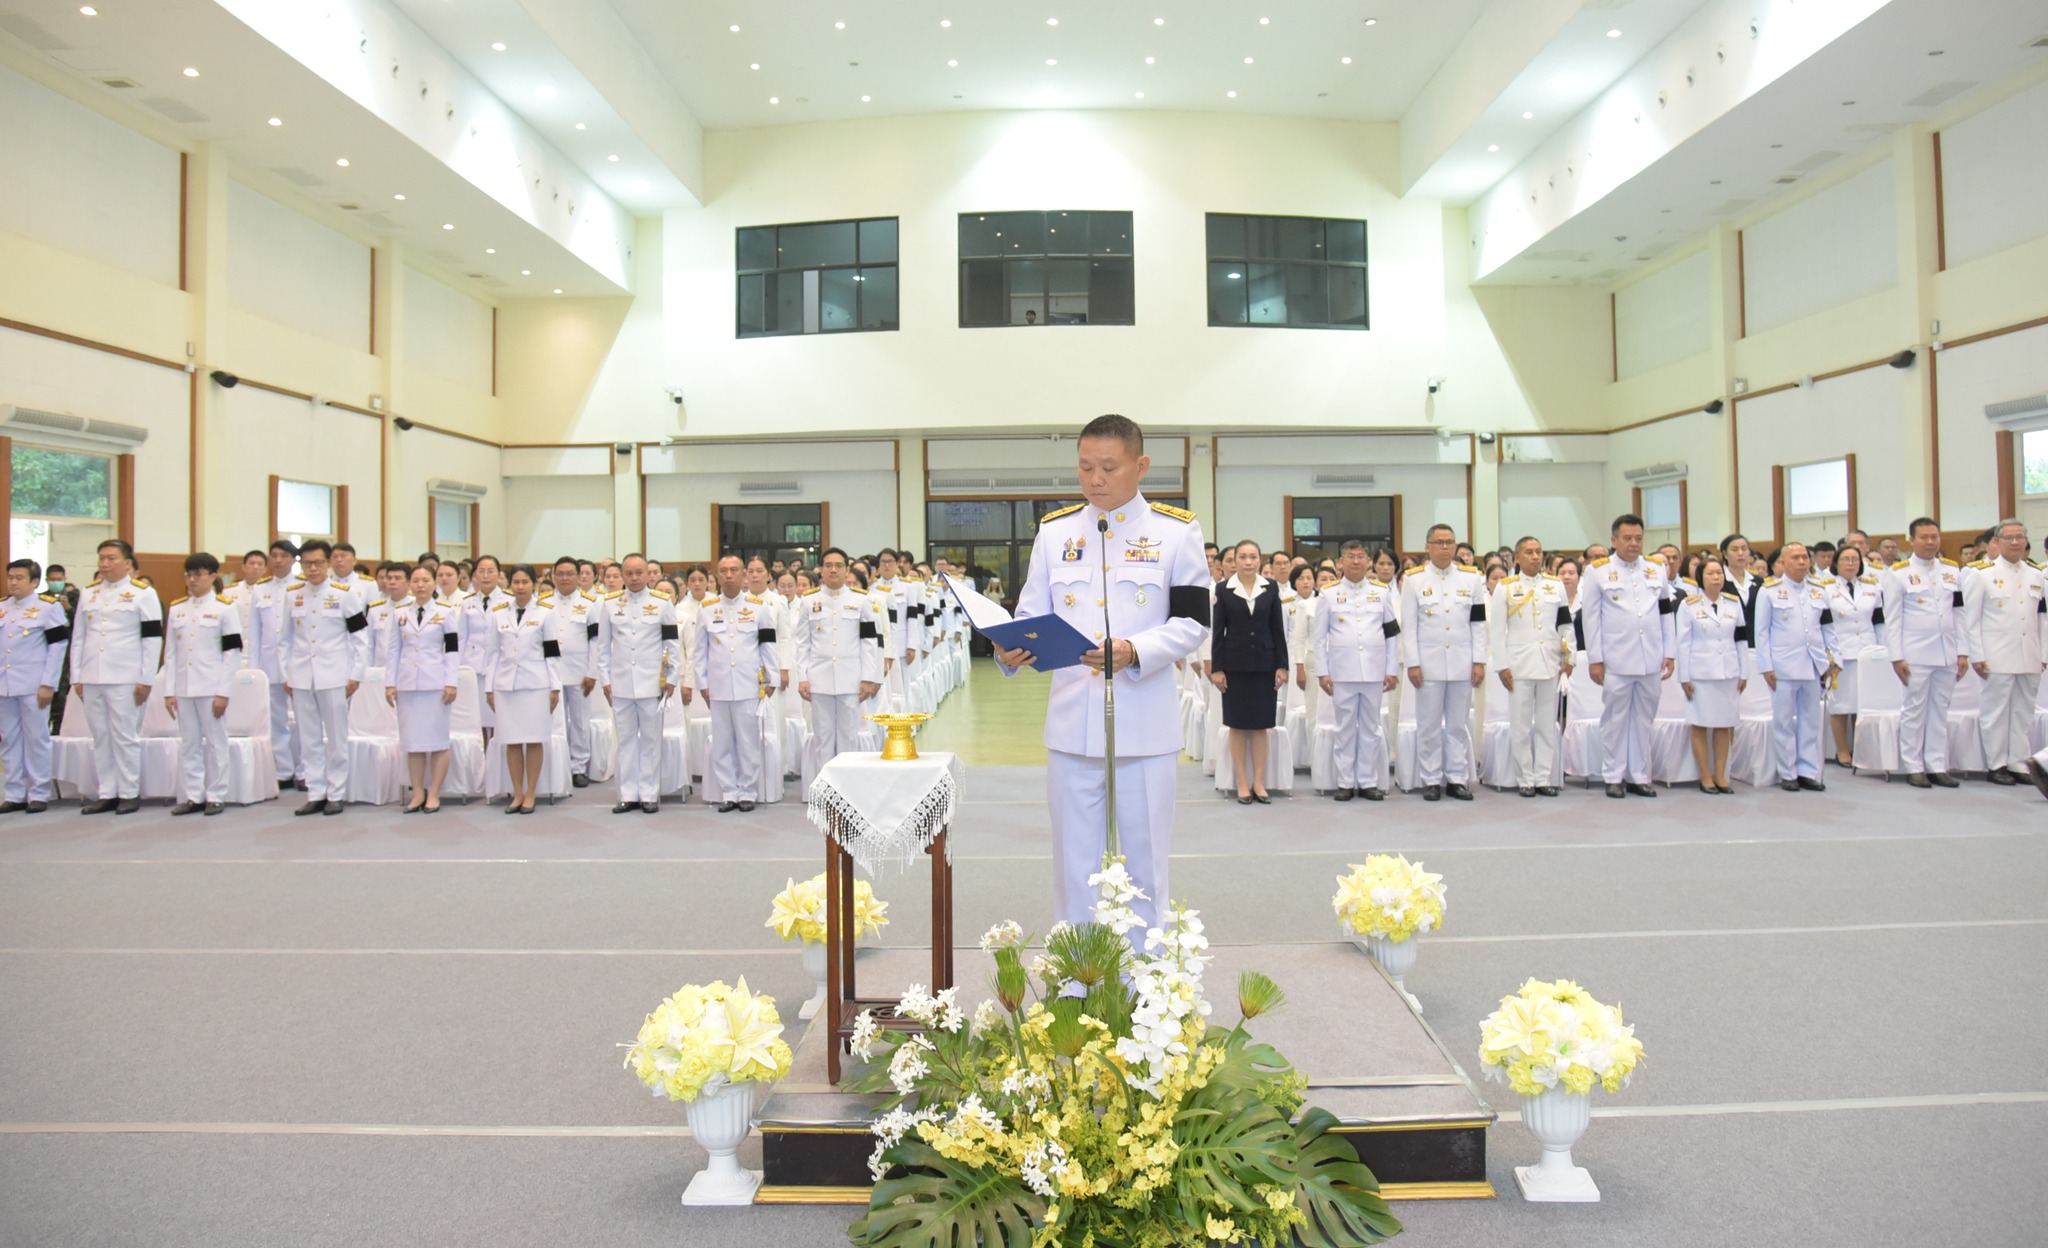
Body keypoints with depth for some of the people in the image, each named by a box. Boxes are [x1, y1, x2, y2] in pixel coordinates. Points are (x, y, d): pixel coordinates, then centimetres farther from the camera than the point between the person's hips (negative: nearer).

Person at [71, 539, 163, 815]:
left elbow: (153, 639, -5)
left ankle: (129, 793, 7)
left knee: (125, 737, -1)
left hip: (125, 679, -5)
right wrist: (77, 676, 9)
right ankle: (107, 794, 15)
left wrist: (146, 680, -8)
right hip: (92, 678, 5)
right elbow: (78, 637, 16)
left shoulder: (143, 593, -1)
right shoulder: (88, 594, 14)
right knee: (101, 738, 9)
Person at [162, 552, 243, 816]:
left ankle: (216, 796, 9)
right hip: (183, 688, 4)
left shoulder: (225, 608, -2)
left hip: (212, 687, -4)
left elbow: (233, 652, -6)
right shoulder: (177, 609, 11)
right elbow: (170, 653, 10)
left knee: (215, 742, 2)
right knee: (188, 743, 7)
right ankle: (194, 796, 14)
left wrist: (223, 693, -11)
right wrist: (169, 691, 3)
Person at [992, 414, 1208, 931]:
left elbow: (1192, 621, -4)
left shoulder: (1176, 531, 0)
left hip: (1145, 722, -2)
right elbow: (1033, 616, 6)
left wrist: (1134, 652, -20)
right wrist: (1011, 650, -16)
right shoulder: (1054, 530, 8)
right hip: (1072, 721, 2)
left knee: (1144, 863, 10)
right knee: (1074, 861, 11)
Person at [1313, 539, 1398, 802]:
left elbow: (1392, 634, 8)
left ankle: (1368, 782, 13)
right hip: (1342, 670, -1)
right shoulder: (1329, 594, 4)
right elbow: (1319, 637, 4)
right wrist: (1322, 672, -2)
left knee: (1370, 727, 6)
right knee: (1345, 727, 3)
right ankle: (1345, 782, 10)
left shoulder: (1383, 592, 7)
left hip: (1374, 670, 1)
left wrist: (1392, 670, 3)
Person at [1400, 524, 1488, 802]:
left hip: (1462, 664, 2)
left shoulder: (1472, 577, 8)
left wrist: (1479, 661, 1)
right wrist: (1412, 664, -6)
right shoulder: (1413, 579, 2)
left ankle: (1457, 779, 15)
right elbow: (1408, 626, 0)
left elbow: (1479, 623, 7)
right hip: (1428, 664, -2)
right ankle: (1431, 780, 10)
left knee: (1459, 724, 7)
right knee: (1429, 725, 2)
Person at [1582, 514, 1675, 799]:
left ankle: (1639, 776, 17)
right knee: (1616, 718, 3)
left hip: (1651, 659, 3)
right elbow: (1591, 618, -1)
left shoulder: (1656, 569, 10)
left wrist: (1670, 653, 7)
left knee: (1644, 719, 9)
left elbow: (1666, 614, 12)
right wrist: (1594, 659, -4)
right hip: (1616, 660, -3)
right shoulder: (1598, 571, 0)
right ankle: (1614, 777, 11)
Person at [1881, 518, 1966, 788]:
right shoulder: (1898, 573, -2)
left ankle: (1937, 766, 13)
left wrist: (1963, 652, 5)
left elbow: (1959, 614, 11)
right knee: (1915, 710, 0)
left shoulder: (1951, 570, 11)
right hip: (1916, 654, -4)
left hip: (1947, 654, 4)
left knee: (1940, 710, 8)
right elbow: (1892, 619, -4)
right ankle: (1914, 768, 6)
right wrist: (1896, 657, -8)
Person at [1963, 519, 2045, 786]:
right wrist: (1977, 656, -7)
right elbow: (1971, 619, -3)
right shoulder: (1982, 574, -2)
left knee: (2024, 713, 8)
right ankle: (1995, 765, 7)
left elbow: (2041, 618, 13)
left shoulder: (2036, 575, 11)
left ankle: (2019, 763, 16)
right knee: (1996, 711, 0)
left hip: (2030, 658, 4)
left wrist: (2043, 654, 8)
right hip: (1997, 658, -4)